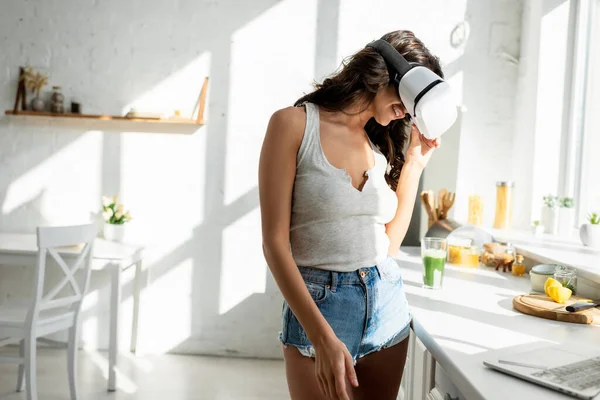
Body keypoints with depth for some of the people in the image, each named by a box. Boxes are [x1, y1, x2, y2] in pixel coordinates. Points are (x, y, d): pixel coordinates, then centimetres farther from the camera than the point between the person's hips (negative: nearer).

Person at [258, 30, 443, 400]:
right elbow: (275, 242, -14)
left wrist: (415, 162, 6)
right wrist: (323, 337, -22)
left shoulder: (382, 141, 9)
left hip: (387, 301, 6)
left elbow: (390, 242, 6)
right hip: (317, 303, -6)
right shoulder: (295, 123, -9)